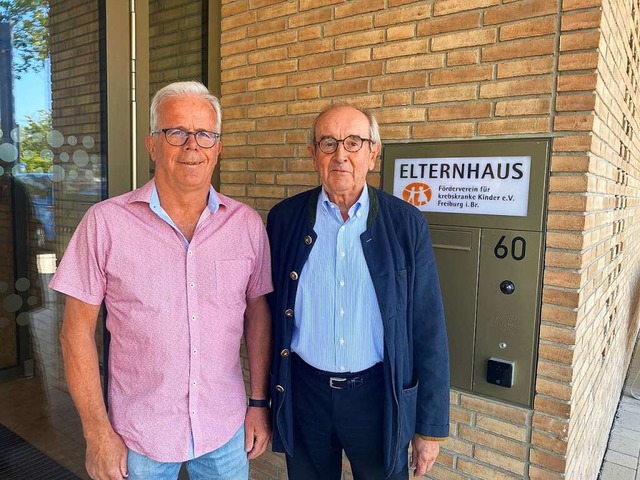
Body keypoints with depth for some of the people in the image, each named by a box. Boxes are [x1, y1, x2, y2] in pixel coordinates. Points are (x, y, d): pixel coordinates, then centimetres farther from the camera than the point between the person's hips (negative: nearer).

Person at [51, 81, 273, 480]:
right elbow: (78, 331, -6)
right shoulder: (106, 223, -12)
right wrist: (98, 432, -6)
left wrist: (259, 402, 3)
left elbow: (257, 314, 2)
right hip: (138, 436, -1)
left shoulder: (248, 225, -6)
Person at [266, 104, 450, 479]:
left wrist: (432, 427, -2)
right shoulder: (284, 219, -4)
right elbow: (270, 312, 3)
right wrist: (265, 398, 6)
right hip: (304, 390, 2)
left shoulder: (407, 224, -8)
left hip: (377, 394, -1)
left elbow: (428, 332, -5)